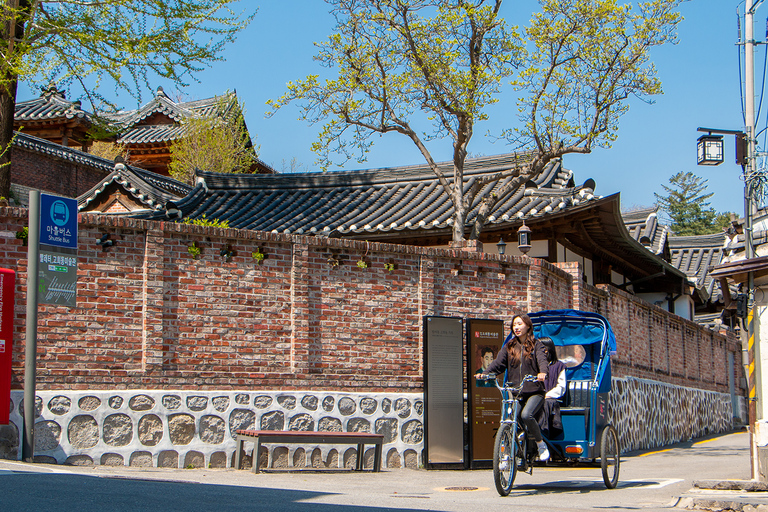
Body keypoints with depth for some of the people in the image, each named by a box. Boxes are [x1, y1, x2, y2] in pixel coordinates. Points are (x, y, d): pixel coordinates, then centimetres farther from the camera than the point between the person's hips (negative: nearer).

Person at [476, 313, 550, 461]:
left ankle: (541, 444, -8)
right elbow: (498, 363, 4)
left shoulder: (536, 345, 5)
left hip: (534, 392, -4)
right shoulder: (509, 347, 15)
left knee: (526, 415, -28)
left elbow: (542, 360, -12)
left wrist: (543, 372, -35)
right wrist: (485, 373, -15)